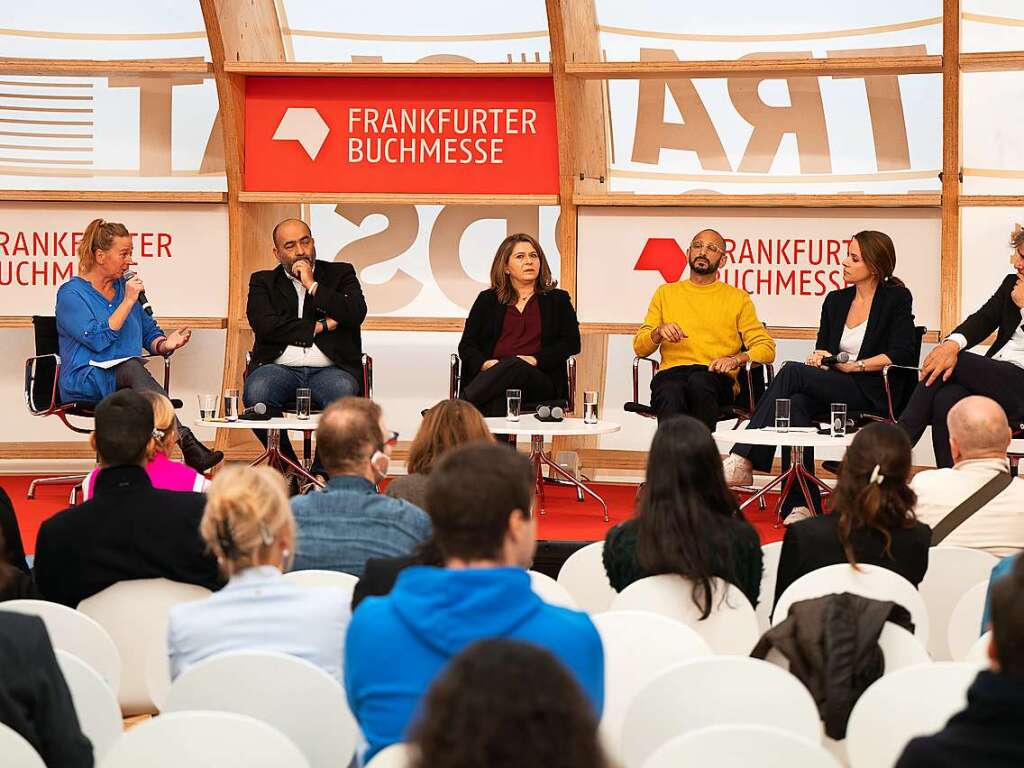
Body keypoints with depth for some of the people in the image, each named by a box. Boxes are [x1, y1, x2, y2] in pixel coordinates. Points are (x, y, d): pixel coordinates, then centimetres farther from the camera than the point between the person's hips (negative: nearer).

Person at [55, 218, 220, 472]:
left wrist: (164, 343, -1)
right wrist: (128, 302, -9)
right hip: (84, 382, -4)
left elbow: (150, 332, 23)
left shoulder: (127, 287, 19)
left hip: (125, 384, 4)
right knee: (132, 367, -37)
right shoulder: (71, 294, -1)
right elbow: (98, 339, -13)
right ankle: (186, 442, -53)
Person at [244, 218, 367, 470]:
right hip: (280, 368, 0)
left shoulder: (340, 274, 17)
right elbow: (265, 325, -3)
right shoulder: (263, 282, 17)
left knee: (343, 393, -36)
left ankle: (321, 474, -20)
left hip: (329, 370, 0)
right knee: (255, 393, -34)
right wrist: (320, 326, -2)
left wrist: (313, 286, -1)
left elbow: (356, 314, -2)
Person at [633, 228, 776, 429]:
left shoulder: (738, 298, 20)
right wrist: (659, 332, -3)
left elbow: (766, 348, 12)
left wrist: (736, 359, -8)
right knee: (670, 397, -38)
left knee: (700, 382, -40)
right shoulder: (666, 293, 24)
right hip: (671, 373, 1)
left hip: (715, 377, -1)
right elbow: (639, 347, 20)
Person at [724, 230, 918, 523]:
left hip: (872, 394, -6)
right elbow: (822, 349, 20)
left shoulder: (896, 299, 1)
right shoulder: (836, 301, 19)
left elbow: (901, 355, -10)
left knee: (792, 372, -25)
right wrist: (819, 358, -4)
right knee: (796, 404, -30)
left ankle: (743, 461, -29)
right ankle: (801, 504, -35)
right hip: (834, 389, 6)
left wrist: (853, 366, -12)